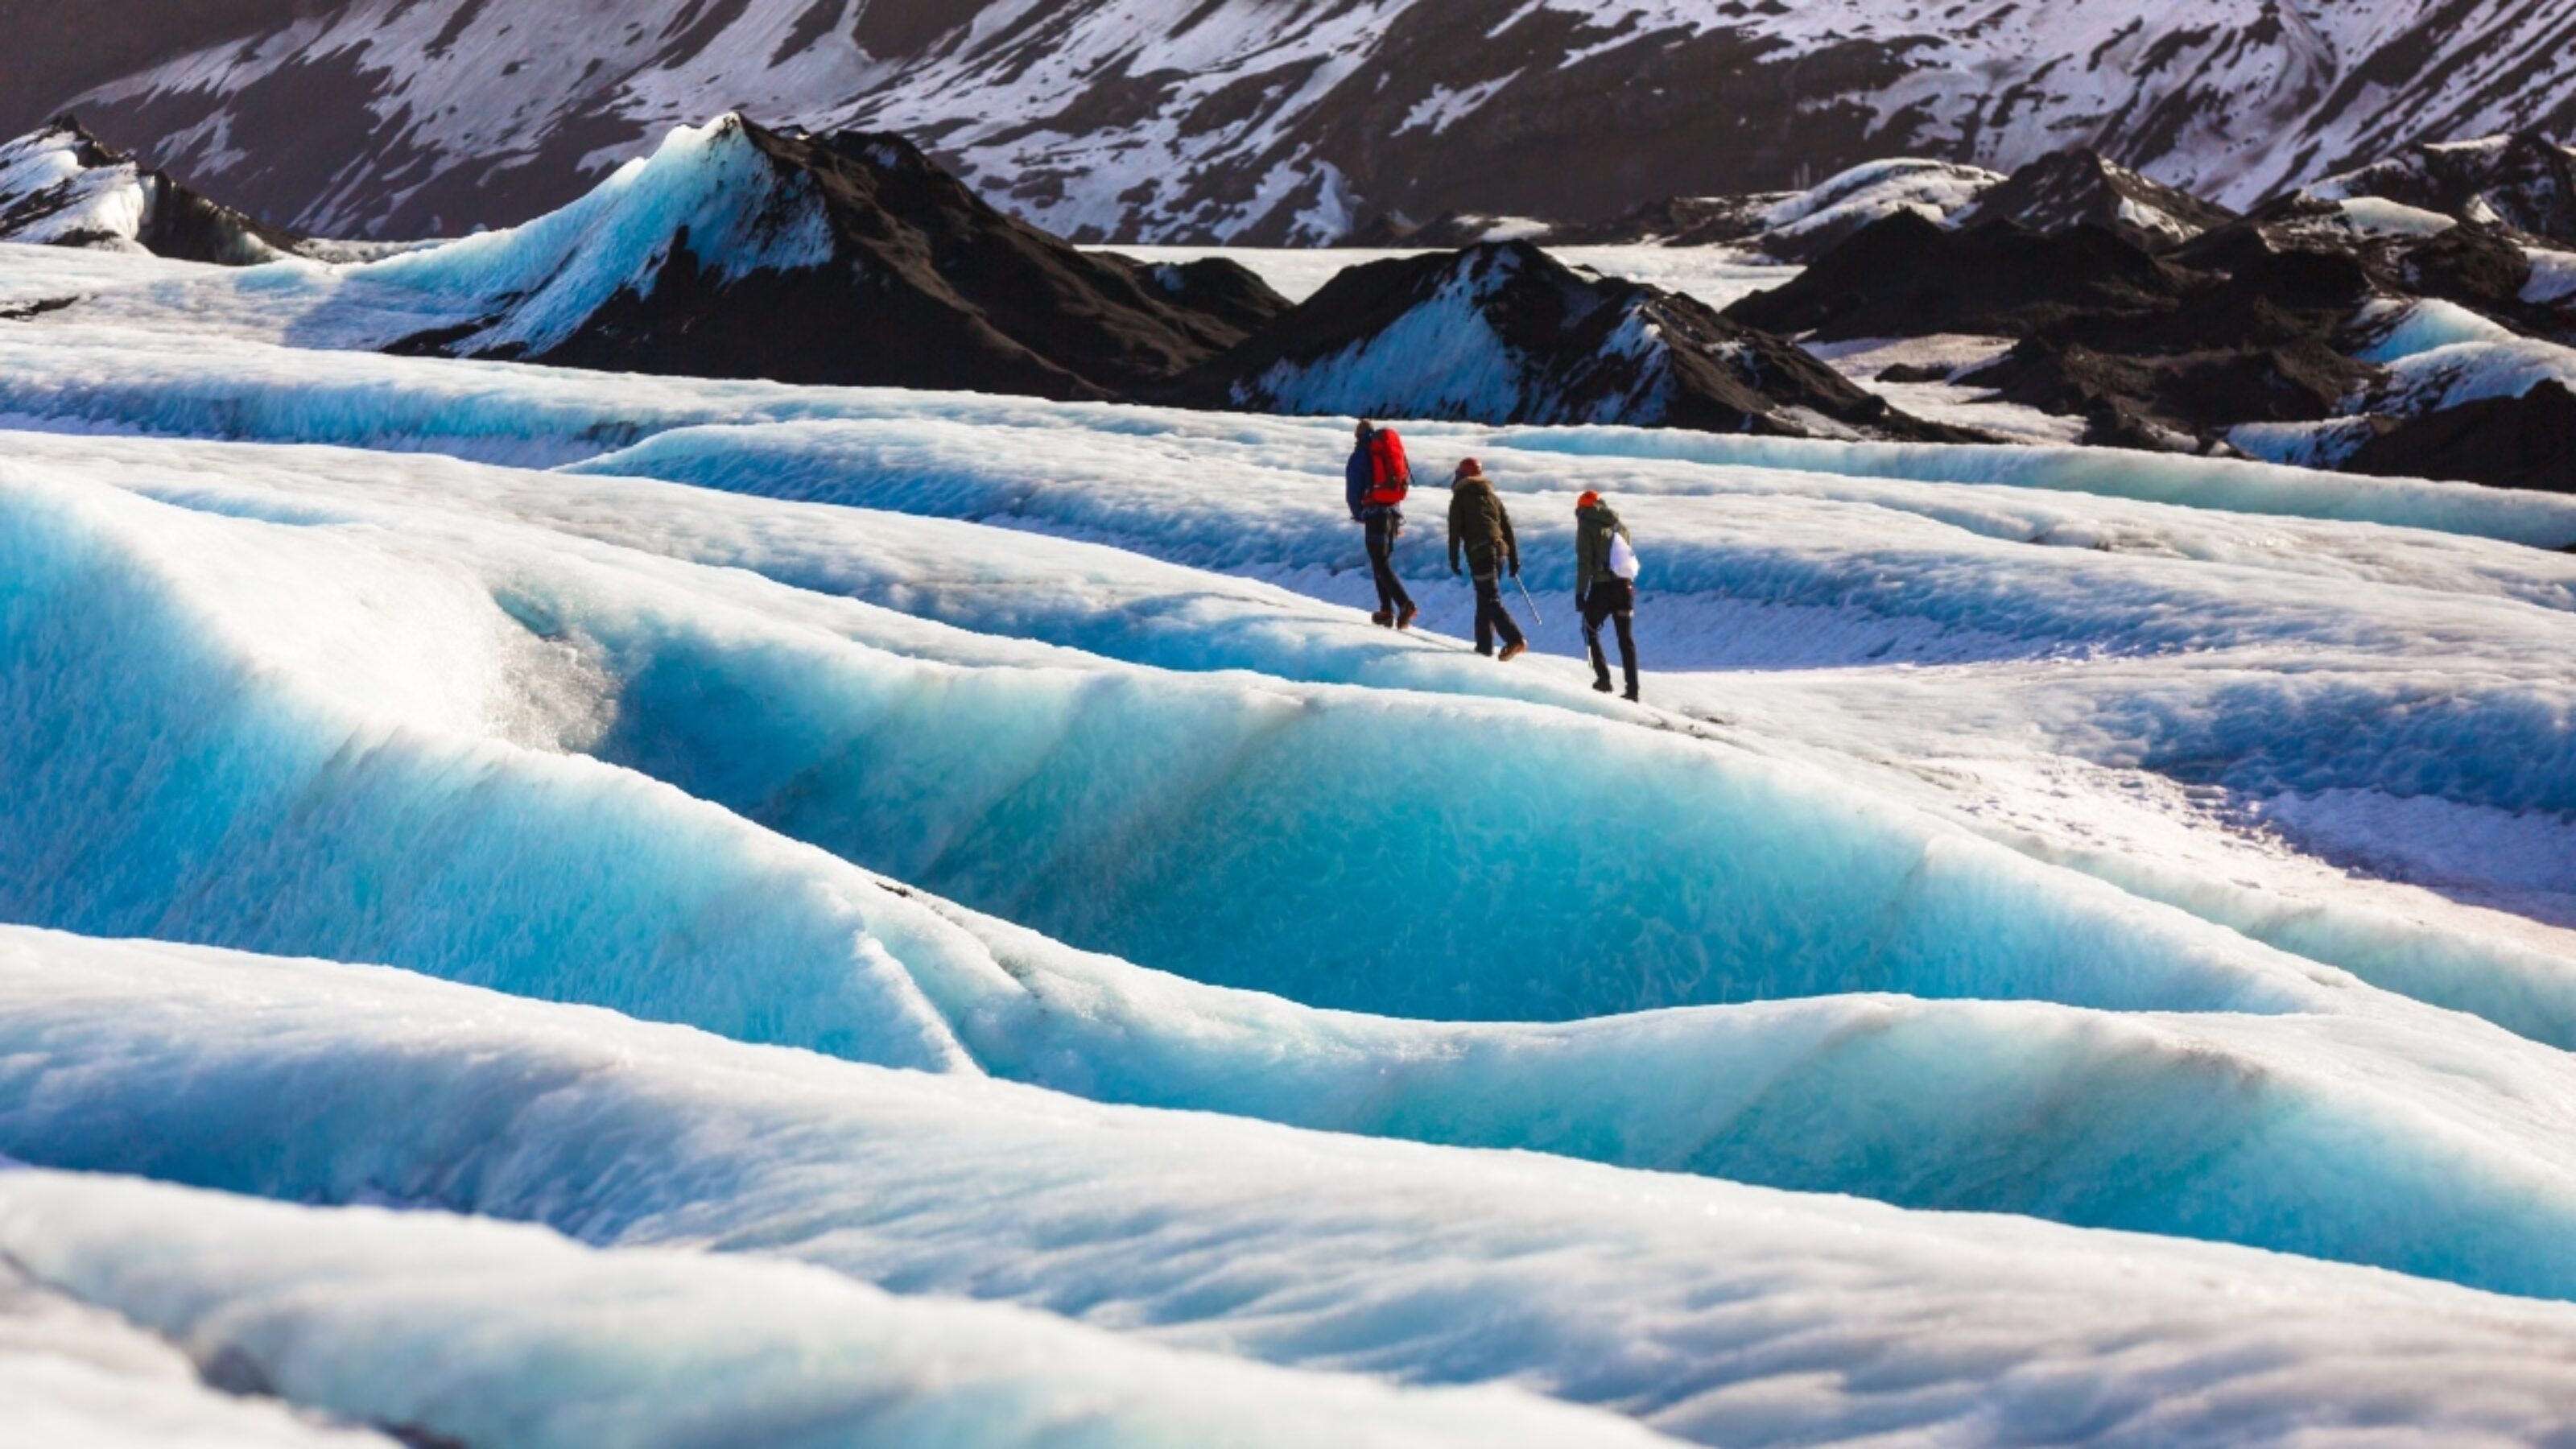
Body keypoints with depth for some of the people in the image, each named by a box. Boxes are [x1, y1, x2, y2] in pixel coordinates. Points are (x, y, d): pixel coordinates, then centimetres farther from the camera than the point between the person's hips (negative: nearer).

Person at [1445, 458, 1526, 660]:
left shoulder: (1460, 498, 5)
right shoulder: (1493, 497, 20)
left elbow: (1455, 531, -2)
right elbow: (1508, 528, 17)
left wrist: (1454, 559, 2)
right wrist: (1514, 559, 18)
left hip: (1479, 553, -6)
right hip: (1500, 552, 6)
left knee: (1490, 601, -11)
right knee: (1485, 600, 17)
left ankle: (1514, 640, -26)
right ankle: (1484, 645, 17)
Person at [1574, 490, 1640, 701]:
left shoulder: (1587, 525, -3)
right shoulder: (1619, 525, 14)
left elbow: (1584, 562, -10)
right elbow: (1628, 555, 17)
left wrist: (1580, 592, -9)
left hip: (1602, 586, -5)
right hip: (1625, 585, 5)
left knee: (1591, 630, 13)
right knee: (1625, 638, 8)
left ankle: (1603, 678, -1)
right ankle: (1632, 689, 3)